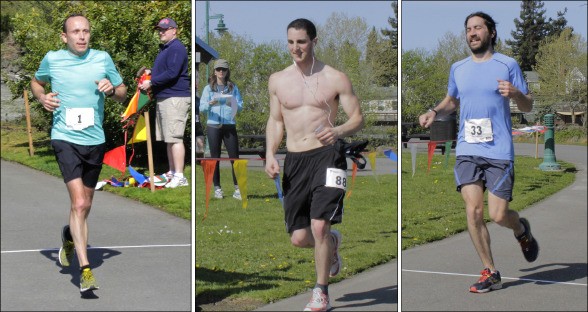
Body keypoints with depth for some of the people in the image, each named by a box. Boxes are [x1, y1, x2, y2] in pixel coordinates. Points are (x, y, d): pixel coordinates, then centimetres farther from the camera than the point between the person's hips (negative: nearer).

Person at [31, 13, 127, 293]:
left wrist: (112, 90, -11)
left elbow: (123, 93, 11)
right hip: (65, 138, -3)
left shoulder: (102, 59, 2)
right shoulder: (52, 59, 0)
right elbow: (36, 82, 19)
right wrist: (42, 97, -2)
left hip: (95, 140, 3)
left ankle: (70, 236, 49)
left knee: (85, 205, 16)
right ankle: (85, 269, -16)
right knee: (79, 203, -17)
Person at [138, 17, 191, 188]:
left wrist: (151, 83, -16)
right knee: (168, 138, 13)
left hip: (175, 99, -11)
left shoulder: (176, 48, -12)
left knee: (174, 138, -12)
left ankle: (179, 177, -12)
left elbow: (172, 73, -22)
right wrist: (151, 73, 12)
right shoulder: (165, 48, 21)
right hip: (163, 98, 11)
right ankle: (172, 172, 19)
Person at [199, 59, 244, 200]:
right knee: (215, 158, 2)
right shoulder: (209, 88, 7)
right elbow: (201, 107, -1)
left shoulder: (233, 87, 11)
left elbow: (240, 106, 4)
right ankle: (217, 188, 7)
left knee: (234, 157, -4)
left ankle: (238, 188, -2)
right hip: (213, 126, -1)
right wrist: (210, 104, -22)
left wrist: (233, 104, -17)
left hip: (230, 126, 1)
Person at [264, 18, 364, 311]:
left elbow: (358, 119, 0)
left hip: (326, 156, -4)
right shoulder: (277, 80, 9)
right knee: (298, 238, 2)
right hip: (294, 162, 4)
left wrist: (338, 131, -21)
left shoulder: (335, 78, -1)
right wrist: (270, 154, 3)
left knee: (319, 226, -16)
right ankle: (332, 243, 38)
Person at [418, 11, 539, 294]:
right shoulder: (458, 68, 13)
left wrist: (515, 93, -16)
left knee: (497, 215, -7)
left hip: (499, 151, -3)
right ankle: (490, 273, 5)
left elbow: (528, 107, 6)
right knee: (473, 210, -8)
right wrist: (434, 112, 9)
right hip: (467, 150, 3)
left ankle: (522, 230, 29)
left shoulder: (507, 65, 3)